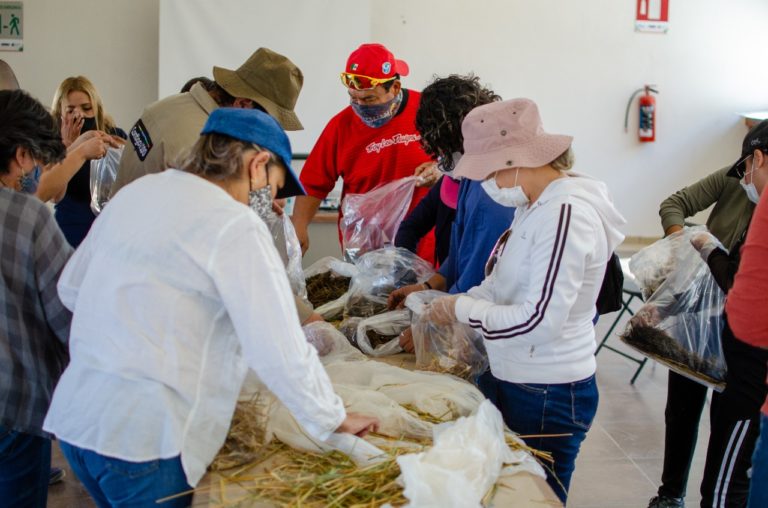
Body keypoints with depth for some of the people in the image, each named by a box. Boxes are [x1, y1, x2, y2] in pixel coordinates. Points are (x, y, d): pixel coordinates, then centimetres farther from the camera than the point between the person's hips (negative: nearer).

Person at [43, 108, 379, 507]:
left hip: (73, 417, 7)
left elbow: (70, 288, 17)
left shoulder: (134, 193, 7)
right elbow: (280, 352, -18)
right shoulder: (236, 227, -15)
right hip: (141, 438, -7)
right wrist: (335, 420, -4)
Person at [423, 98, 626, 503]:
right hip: (505, 378, 9)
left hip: (547, 397, -9)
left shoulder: (565, 213, -23)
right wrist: (444, 308, 2)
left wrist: (462, 309, -16)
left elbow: (540, 321, -28)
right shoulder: (534, 205, 5)